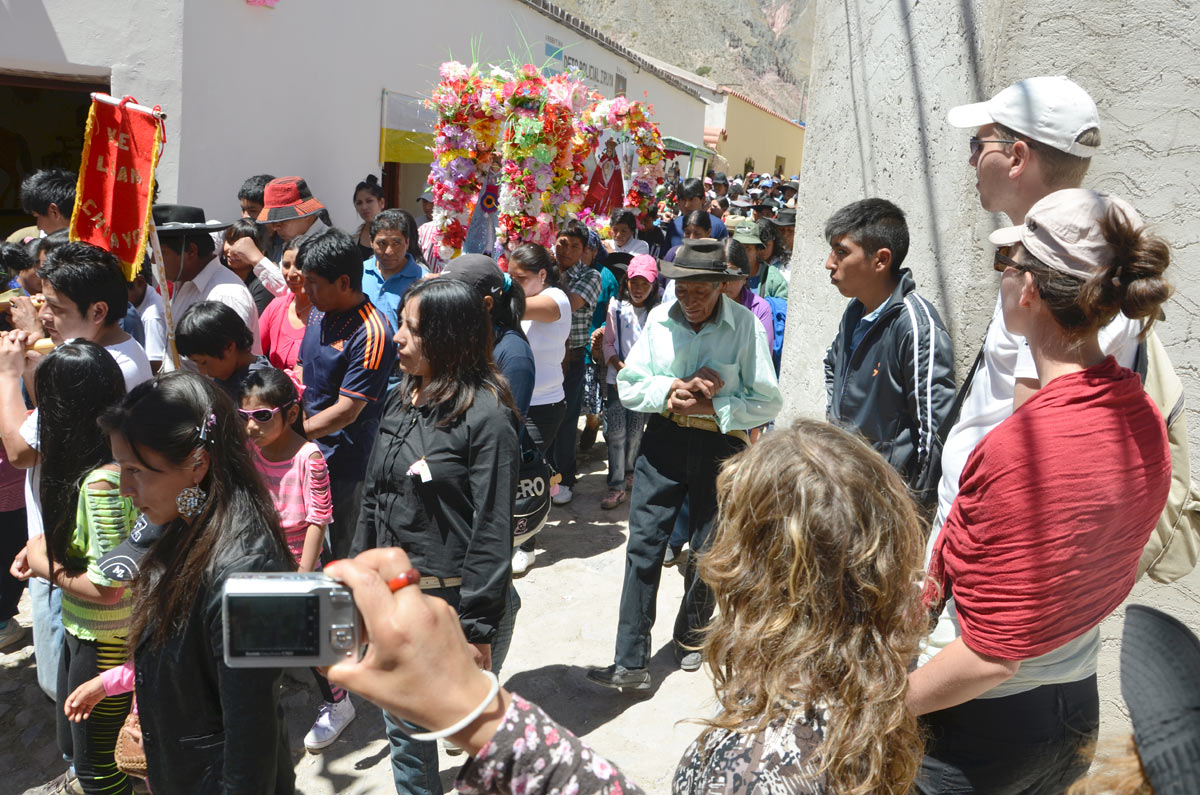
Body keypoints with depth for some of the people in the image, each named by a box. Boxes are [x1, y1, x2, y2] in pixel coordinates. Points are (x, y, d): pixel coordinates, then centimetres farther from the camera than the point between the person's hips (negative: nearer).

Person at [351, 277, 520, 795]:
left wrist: (477, 629, -18)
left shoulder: (486, 415, -17)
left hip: (456, 598, -7)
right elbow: (373, 499, 12)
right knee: (404, 731, 22)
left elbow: (493, 530, -18)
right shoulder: (399, 402, 5)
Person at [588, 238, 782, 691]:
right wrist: (675, 388, -16)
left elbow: (767, 403, -9)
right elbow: (628, 385, 1)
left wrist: (705, 405, -17)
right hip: (663, 440, 2)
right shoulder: (659, 320, 0)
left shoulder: (745, 325, -10)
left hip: (721, 445, -2)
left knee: (708, 552, 12)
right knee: (644, 546, -2)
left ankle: (691, 635, 39)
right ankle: (631, 662, 6)